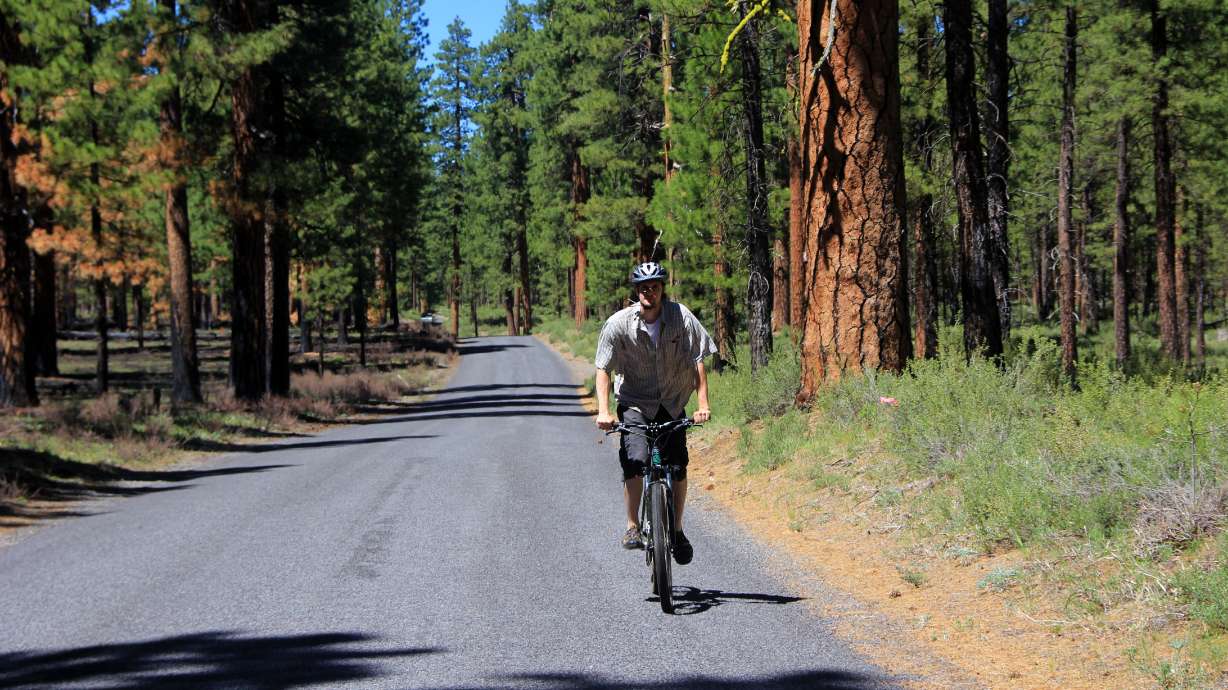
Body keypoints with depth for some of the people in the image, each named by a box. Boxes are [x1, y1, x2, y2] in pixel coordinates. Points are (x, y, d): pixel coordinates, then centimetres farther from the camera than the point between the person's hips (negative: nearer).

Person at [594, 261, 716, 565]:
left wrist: (703, 404, -20)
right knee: (635, 459, -23)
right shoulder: (619, 324, -14)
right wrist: (603, 411, -23)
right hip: (634, 403, -2)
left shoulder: (681, 317, -12)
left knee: (678, 464, -8)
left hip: (672, 404, 2)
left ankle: (677, 529, 13)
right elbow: (603, 369, -11)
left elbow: (697, 362, -10)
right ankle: (632, 526, -6)